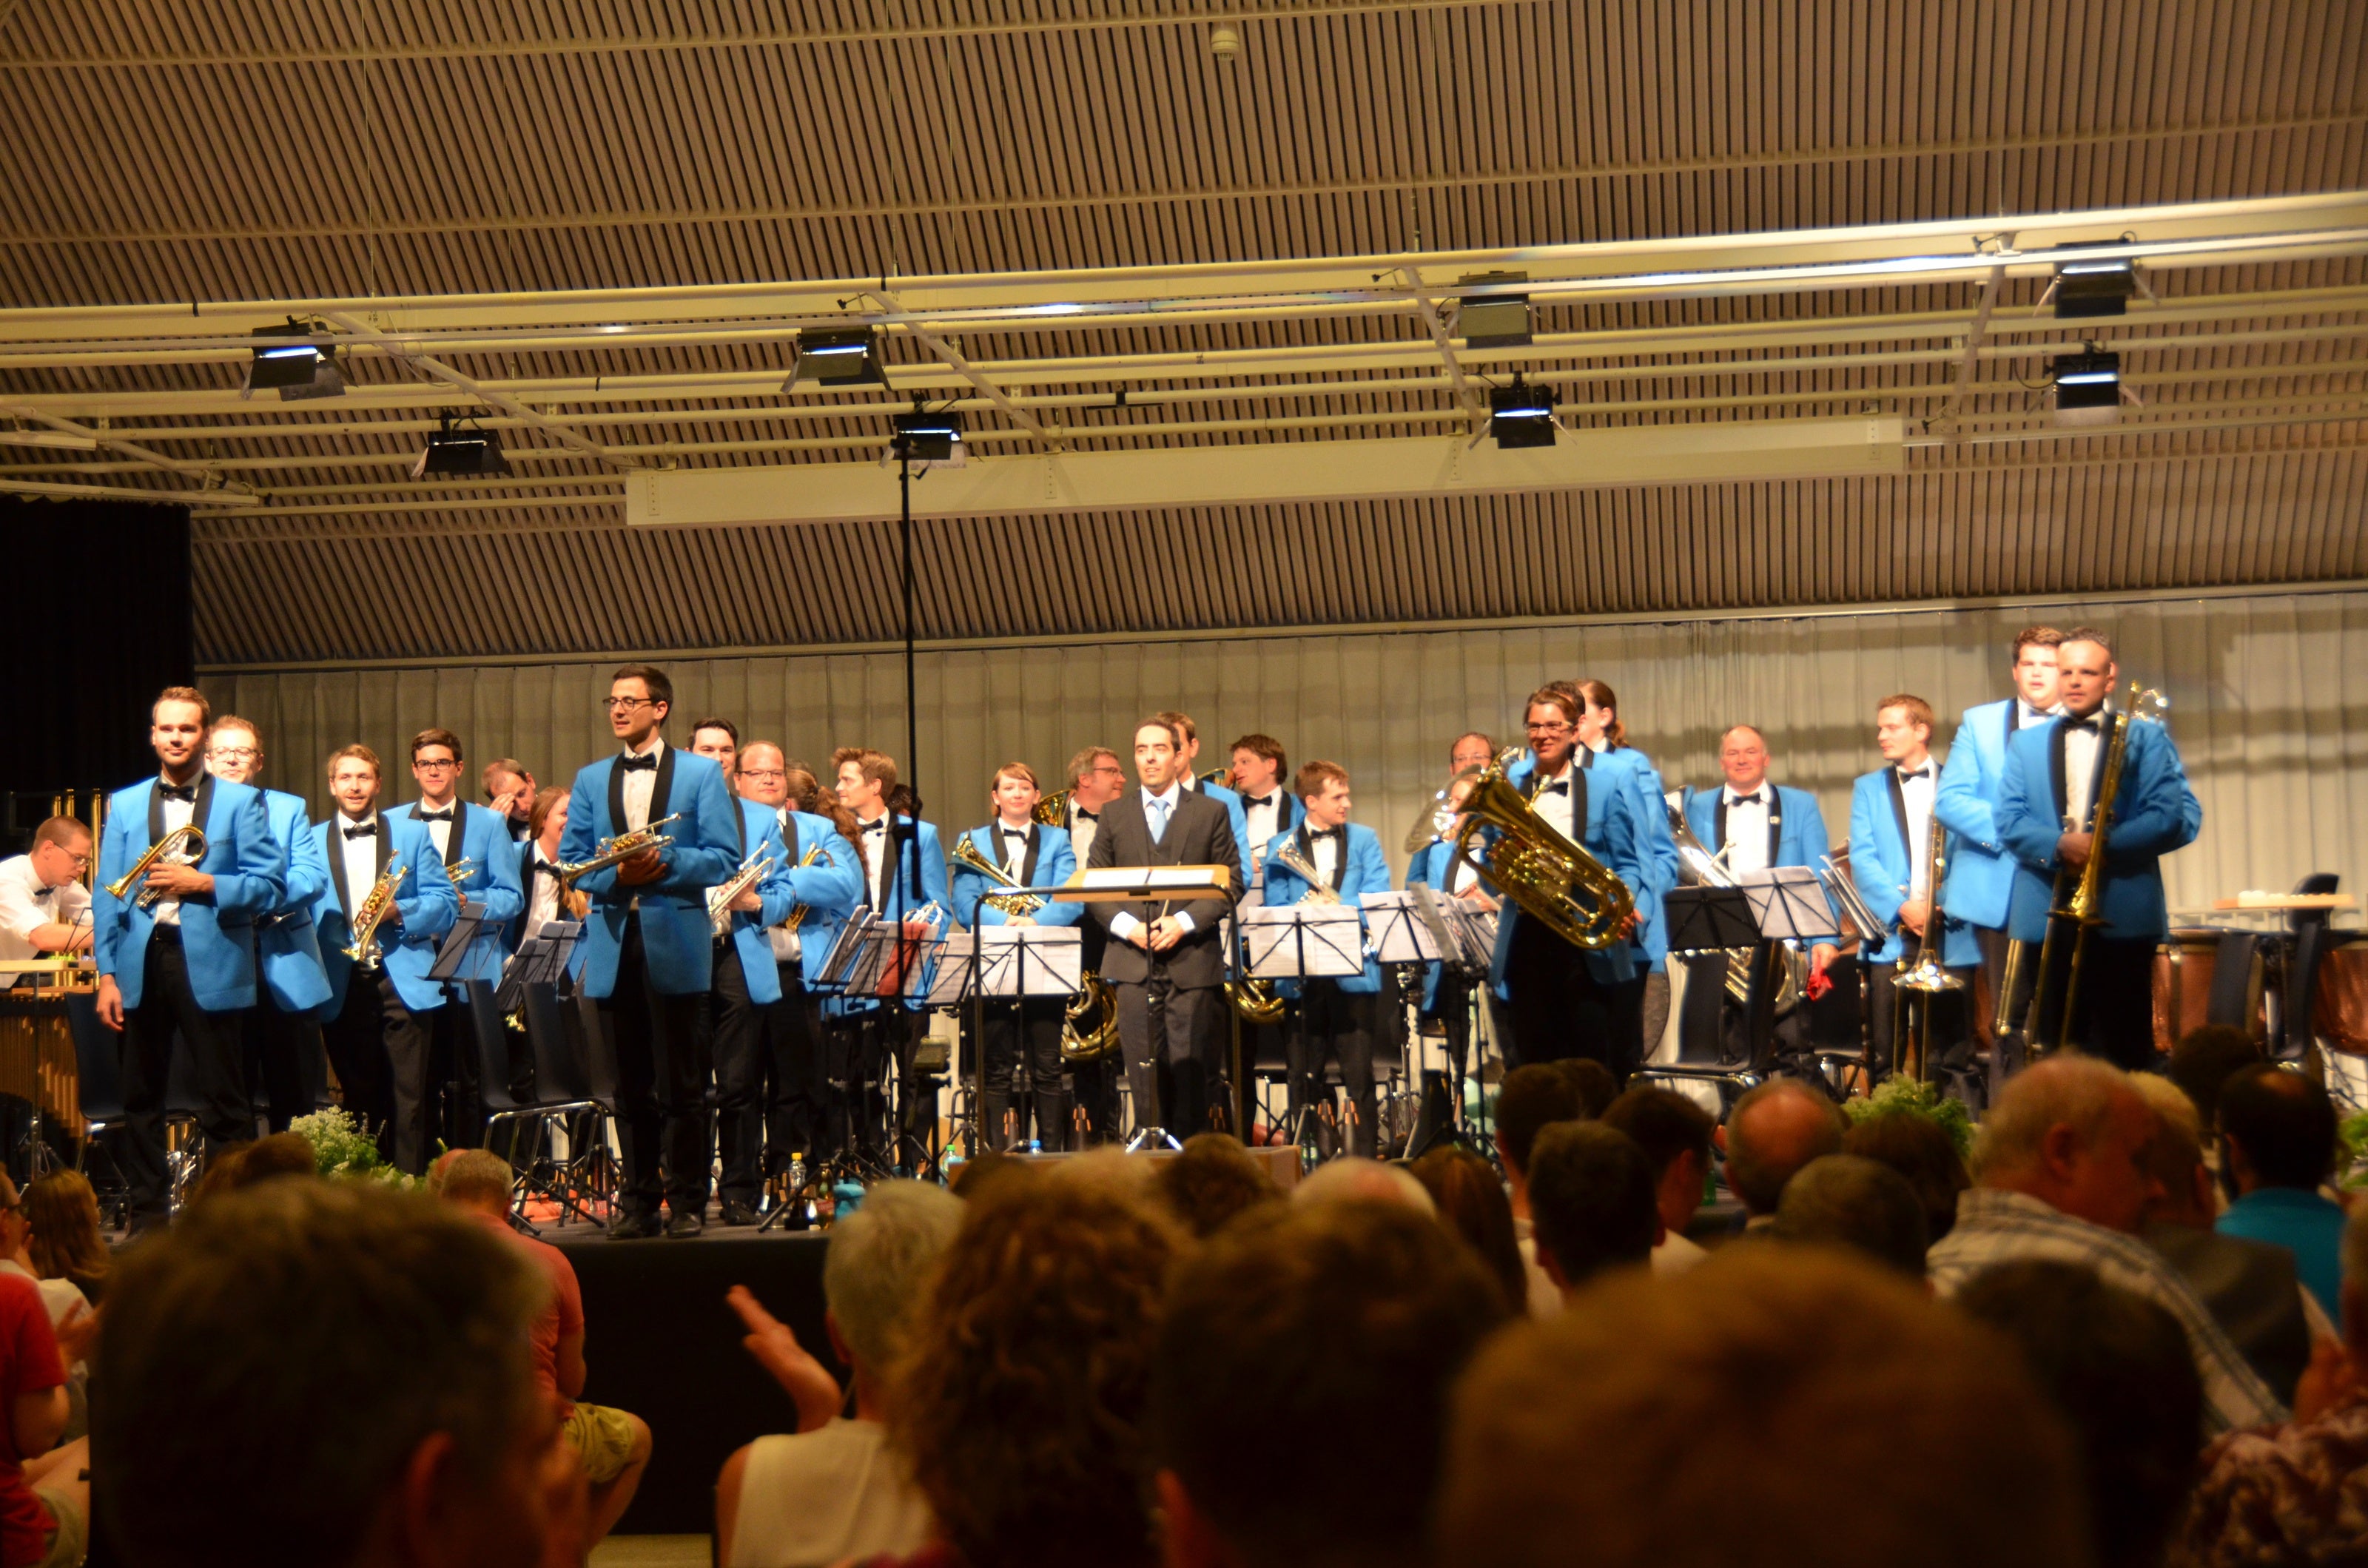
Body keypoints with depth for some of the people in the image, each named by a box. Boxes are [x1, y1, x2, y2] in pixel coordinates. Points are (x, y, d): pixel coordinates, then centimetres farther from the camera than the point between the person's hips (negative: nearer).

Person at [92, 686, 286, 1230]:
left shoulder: (241, 802, 4)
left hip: (209, 966, -3)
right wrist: (107, 974, 1)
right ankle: (146, 1216, 16)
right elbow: (106, 895, 8)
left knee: (223, 1103, 0)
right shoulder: (124, 805, 13)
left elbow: (270, 886, -2)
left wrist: (203, 884, -14)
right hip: (141, 964, 3)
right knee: (141, 1099, 8)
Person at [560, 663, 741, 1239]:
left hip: (675, 946, -3)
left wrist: (665, 862, -17)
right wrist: (617, 874, -10)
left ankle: (687, 1201, 6)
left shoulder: (701, 775, 5)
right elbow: (571, 862, 9)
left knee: (681, 1083, -1)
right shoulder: (590, 780, 16)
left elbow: (723, 859, -3)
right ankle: (638, 1201, 14)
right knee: (631, 1085, 7)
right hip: (612, 945, 3)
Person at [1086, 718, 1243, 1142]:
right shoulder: (1114, 814, 14)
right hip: (1133, 962, 1)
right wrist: (1125, 925, -7)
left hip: (1192, 960, -1)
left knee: (1190, 1070, -4)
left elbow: (1231, 884, 4)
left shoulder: (1211, 813, 9)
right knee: (1144, 1071, -2)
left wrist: (1185, 923, -10)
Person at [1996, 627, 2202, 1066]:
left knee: (2124, 1052, -1)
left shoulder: (2146, 739, 8)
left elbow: (2180, 818, -4)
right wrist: (2059, 845, -17)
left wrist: (2103, 844, -16)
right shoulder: (2026, 743, 15)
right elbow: (2009, 820, 3)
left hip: (2123, 916, -2)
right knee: (2056, 1051, 6)